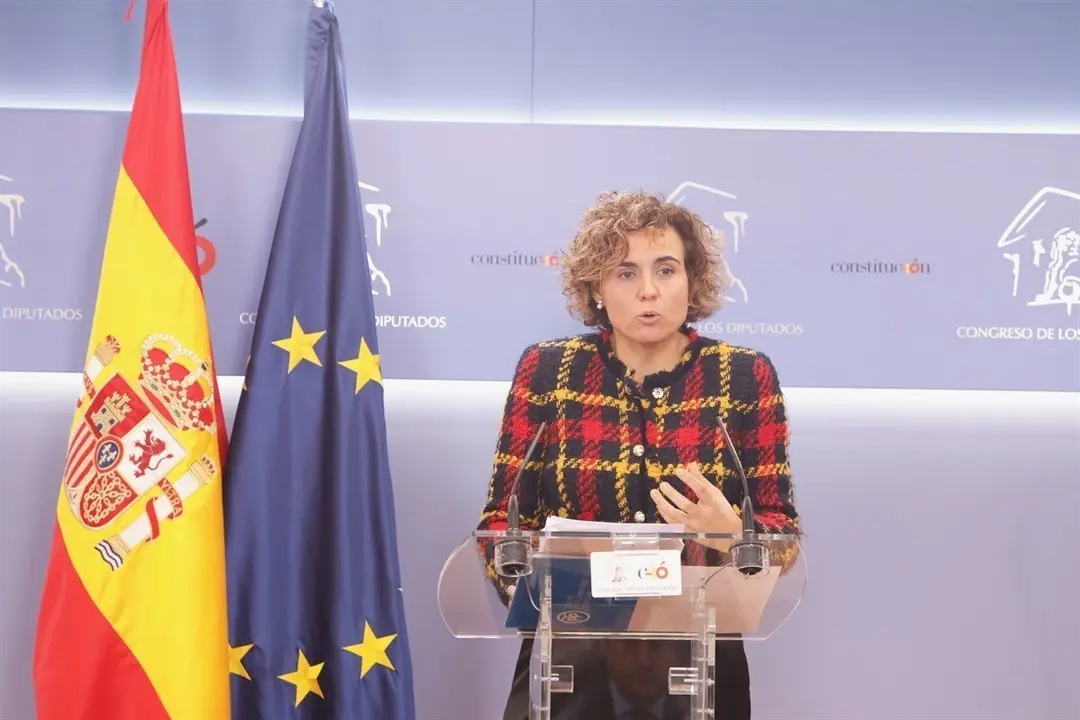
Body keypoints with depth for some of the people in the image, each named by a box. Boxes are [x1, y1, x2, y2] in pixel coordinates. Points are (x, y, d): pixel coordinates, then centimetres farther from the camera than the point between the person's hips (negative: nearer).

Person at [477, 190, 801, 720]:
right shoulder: (545, 370, 0)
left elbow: (782, 529, 1)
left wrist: (731, 533, -20)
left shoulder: (746, 376, 0)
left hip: (698, 662, 0)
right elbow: (503, 516, 4)